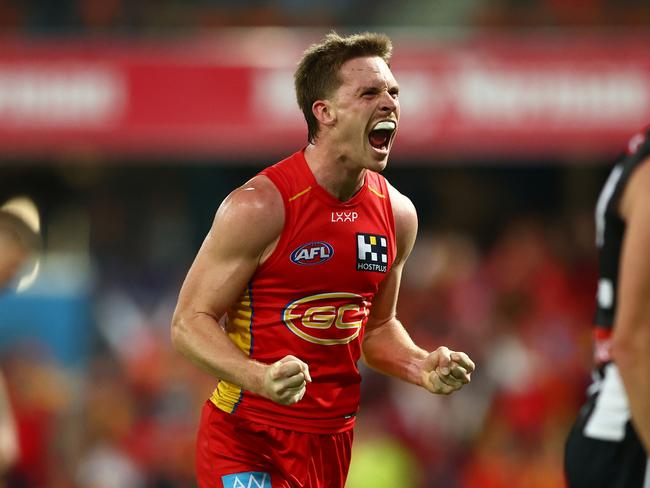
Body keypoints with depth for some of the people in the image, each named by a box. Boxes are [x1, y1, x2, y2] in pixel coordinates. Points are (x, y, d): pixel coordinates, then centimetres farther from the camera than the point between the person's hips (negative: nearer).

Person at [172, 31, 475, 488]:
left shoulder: (397, 213, 4)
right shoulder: (259, 206, -16)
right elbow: (189, 322, -14)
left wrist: (422, 368, -1)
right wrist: (261, 378, -30)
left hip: (333, 440, 6)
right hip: (248, 439, -6)